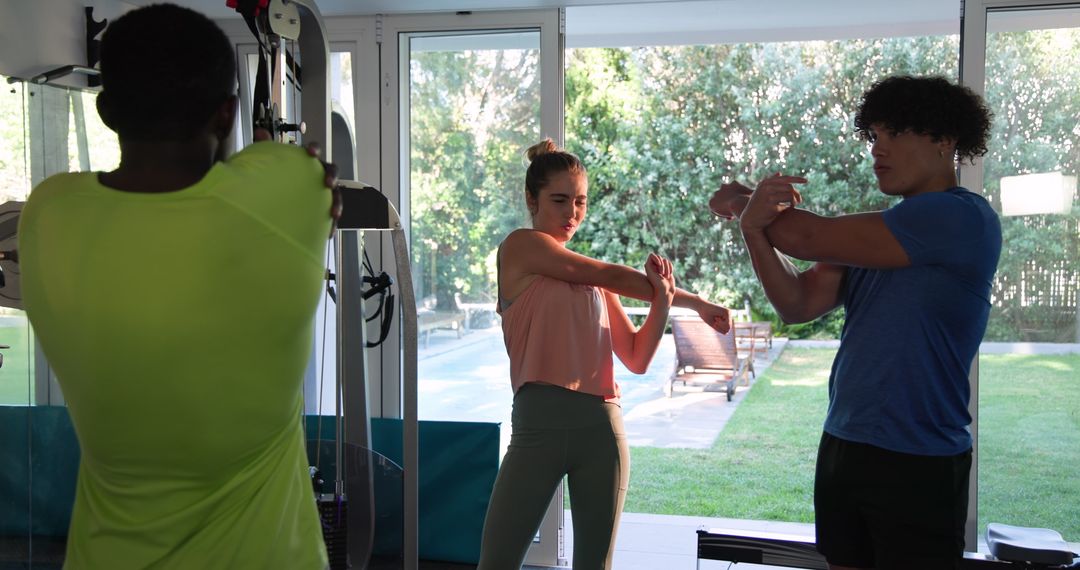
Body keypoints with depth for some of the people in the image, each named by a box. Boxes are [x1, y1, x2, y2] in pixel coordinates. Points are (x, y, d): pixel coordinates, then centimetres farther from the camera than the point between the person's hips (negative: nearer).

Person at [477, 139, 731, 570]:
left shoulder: (594, 280, 19)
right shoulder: (520, 247, 3)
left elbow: (637, 359, 14)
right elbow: (616, 278, 2)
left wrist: (662, 302, -4)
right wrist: (692, 301, 11)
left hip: (603, 428, 5)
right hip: (541, 422, -5)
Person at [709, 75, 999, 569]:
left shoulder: (962, 218, -14)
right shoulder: (876, 233, 12)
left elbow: (808, 238, -17)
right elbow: (798, 305, 0)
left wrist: (745, 201, 0)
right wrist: (754, 226, -14)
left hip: (916, 466, -7)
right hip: (841, 449, 7)